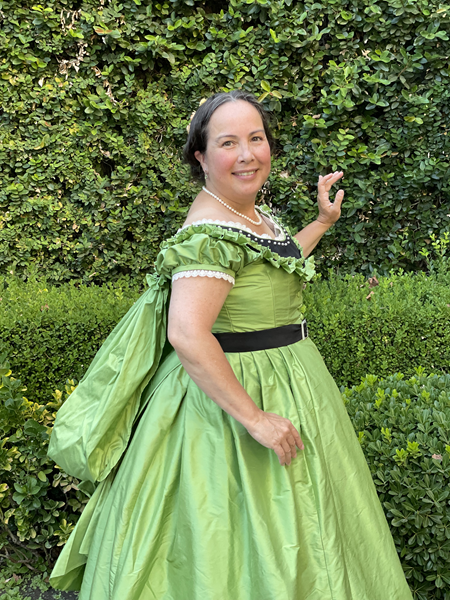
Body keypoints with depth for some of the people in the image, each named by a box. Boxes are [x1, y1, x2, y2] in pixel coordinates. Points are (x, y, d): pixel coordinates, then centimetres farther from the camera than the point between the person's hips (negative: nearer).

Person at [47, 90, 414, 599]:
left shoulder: (253, 213, 6)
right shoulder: (210, 232, -25)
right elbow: (187, 334, -34)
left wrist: (323, 222, 25)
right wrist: (253, 417, -31)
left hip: (283, 378, 10)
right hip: (228, 390, -10)